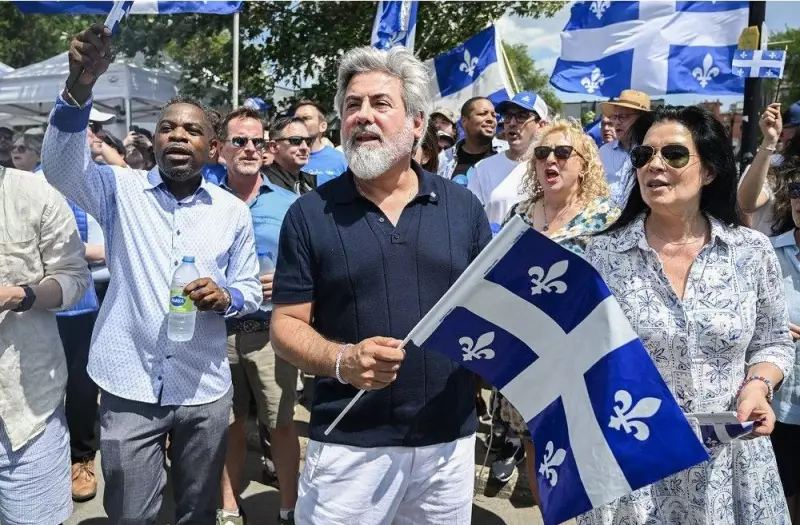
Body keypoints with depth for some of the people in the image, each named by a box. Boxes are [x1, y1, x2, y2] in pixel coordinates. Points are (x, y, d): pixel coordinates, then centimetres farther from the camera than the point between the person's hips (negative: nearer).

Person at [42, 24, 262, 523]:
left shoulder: (234, 211, 3)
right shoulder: (122, 190, -2)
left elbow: (250, 288, 8)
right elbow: (62, 167, -22)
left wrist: (225, 297, -16)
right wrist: (80, 88, -37)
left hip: (205, 390, 2)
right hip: (130, 386, -1)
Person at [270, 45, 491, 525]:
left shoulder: (462, 206, 3)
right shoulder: (310, 214, -2)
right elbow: (287, 325, -3)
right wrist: (343, 361, -21)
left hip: (450, 439, 2)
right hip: (348, 444, -2)